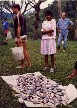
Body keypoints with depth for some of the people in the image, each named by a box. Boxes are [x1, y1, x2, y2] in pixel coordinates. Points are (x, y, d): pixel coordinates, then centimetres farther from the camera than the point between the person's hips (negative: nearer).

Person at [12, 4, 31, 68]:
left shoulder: (18, 16, -15)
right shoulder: (22, 16, 15)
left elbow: (19, 27, -21)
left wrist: (18, 37, -23)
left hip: (20, 36, -10)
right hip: (24, 35, 10)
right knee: (25, 50, 13)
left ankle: (22, 65, 8)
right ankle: (29, 63, 17)